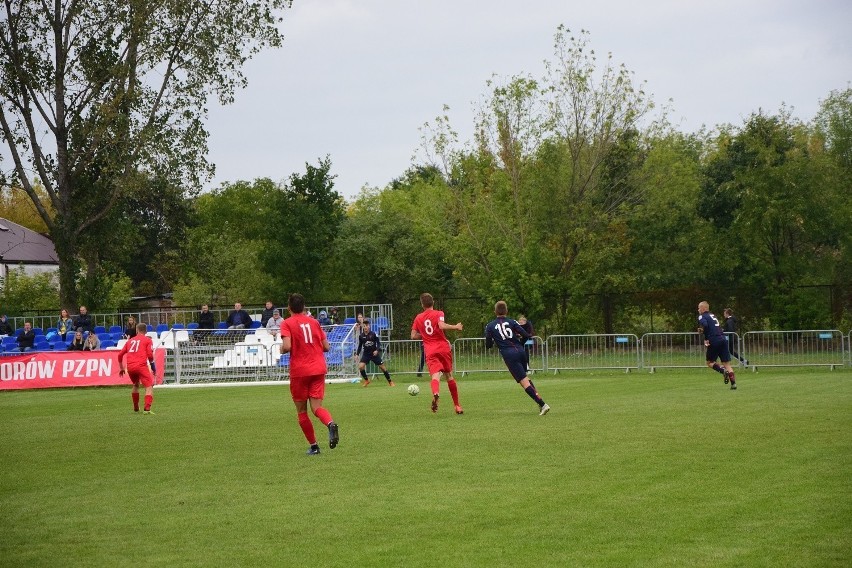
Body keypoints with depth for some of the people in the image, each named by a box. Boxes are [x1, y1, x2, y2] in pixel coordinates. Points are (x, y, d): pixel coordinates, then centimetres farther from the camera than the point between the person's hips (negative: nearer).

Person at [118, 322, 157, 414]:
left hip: (130, 367, 5)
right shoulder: (148, 340, 9)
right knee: (149, 386, -4)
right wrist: (153, 366, 9)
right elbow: (150, 355, -4)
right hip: (141, 365, -5)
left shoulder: (130, 340, 23)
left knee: (136, 385, 28)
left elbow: (120, 354, 22)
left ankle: (136, 408, 33)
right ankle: (147, 409, -21)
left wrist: (122, 368, 32)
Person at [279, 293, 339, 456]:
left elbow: (287, 346, -17)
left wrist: (281, 349, 5)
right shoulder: (314, 322, 10)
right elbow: (327, 347, 10)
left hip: (299, 372, -3)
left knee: (301, 410, 11)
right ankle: (331, 424, -33)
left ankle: (313, 446, 11)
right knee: (317, 407, -1)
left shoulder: (287, 323, -3)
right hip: (318, 369, 3)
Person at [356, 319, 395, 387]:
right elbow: (360, 346, 8)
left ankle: (390, 382, 13)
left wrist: (377, 350, -20)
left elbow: (378, 343, -4)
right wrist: (357, 354, -1)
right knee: (360, 366, -18)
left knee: (382, 367, -2)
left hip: (374, 353, -2)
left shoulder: (373, 334, -9)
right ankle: (366, 380, 5)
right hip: (366, 354, 2)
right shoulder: (361, 336, -3)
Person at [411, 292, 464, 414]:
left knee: (435, 375, -15)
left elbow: (413, 336, 8)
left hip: (430, 351, 1)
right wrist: (456, 327, -7)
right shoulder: (438, 314, 0)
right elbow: (442, 326, -19)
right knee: (449, 376, 13)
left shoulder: (418, 318, 10)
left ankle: (436, 393, -50)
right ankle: (457, 406, 18)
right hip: (444, 348, -1)